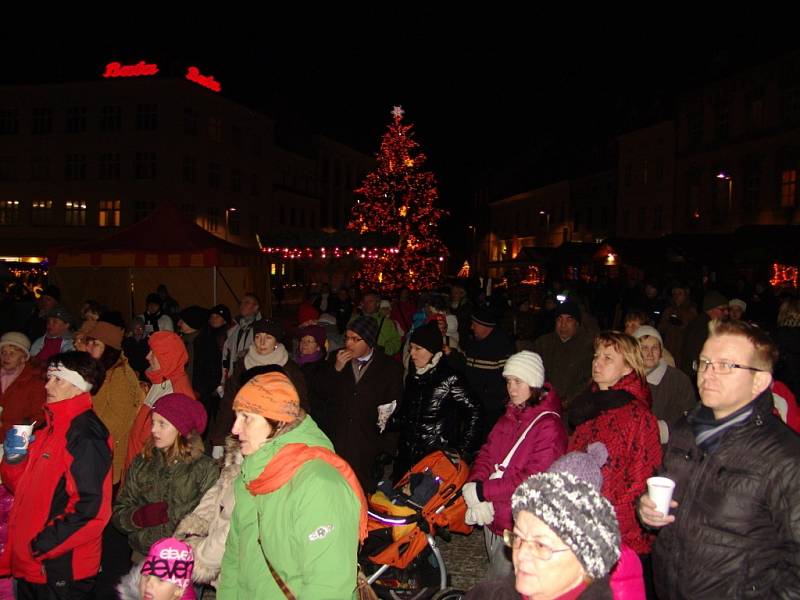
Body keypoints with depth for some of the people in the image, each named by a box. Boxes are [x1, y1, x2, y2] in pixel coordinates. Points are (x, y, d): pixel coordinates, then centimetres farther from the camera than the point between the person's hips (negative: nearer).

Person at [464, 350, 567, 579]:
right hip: (492, 517, 7)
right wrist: (475, 485, -12)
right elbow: (487, 453, 7)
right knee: (493, 580, 24)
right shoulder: (509, 417, 9)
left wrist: (483, 491, -22)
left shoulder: (549, 426, -17)